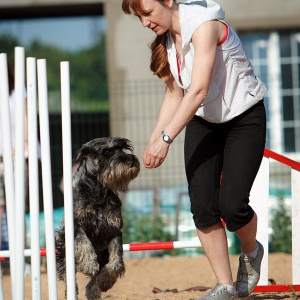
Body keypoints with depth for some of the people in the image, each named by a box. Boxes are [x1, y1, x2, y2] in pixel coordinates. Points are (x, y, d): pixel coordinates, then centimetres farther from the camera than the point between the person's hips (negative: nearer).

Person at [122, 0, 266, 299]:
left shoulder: (203, 25, -26)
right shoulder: (165, 39, -1)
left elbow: (198, 91, -33)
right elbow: (175, 95, 6)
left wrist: (165, 139, -37)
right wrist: (153, 140, -6)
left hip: (243, 117, -7)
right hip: (202, 121, 7)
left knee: (231, 203, -16)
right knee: (202, 205, -7)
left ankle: (251, 252, 17)